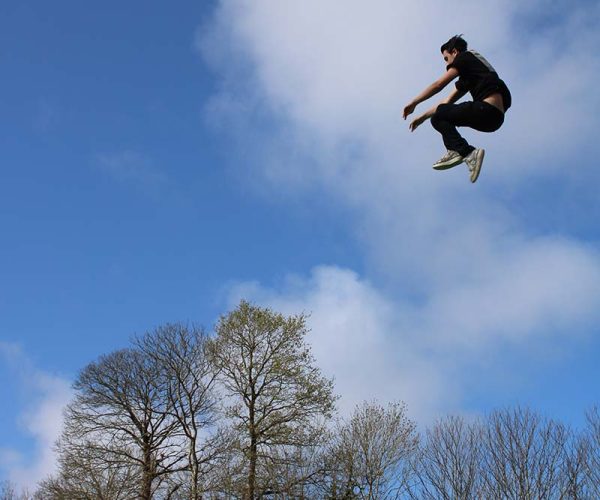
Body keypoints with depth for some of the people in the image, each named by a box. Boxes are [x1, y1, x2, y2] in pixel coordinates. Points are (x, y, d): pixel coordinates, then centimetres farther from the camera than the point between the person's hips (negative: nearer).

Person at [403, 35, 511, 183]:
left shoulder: (465, 57, 7)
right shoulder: (468, 74, 32)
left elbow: (438, 85, 1)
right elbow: (448, 101, 32)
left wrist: (413, 103, 6)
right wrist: (422, 117, 31)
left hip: (487, 110, -9)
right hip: (496, 117, 9)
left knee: (438, 116, -1)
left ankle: (466, 152, -15)